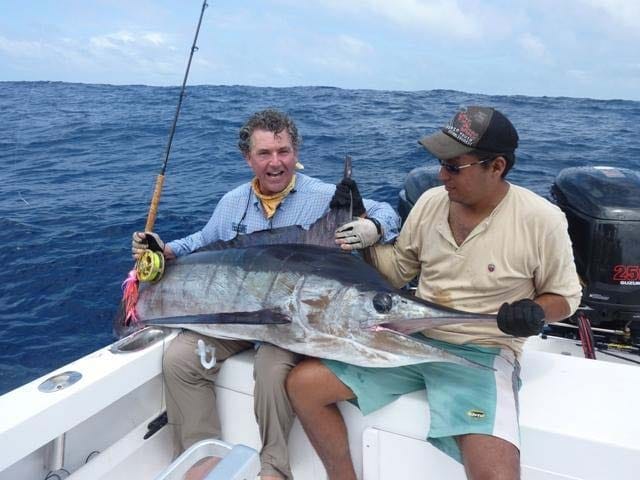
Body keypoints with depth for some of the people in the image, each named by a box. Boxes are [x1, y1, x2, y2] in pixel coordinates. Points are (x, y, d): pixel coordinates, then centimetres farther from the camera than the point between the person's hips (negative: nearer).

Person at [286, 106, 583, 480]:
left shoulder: (541, 220, -11)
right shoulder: (431, 201, 1)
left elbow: (565, 296, 3)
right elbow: (397, 270, 12)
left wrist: (535, 312, -20)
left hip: (483, 354, -4)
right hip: (411, 337, 5)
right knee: (303, 383, -4)